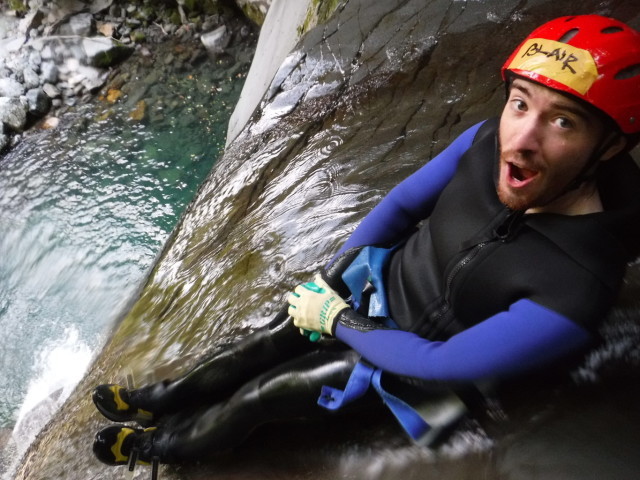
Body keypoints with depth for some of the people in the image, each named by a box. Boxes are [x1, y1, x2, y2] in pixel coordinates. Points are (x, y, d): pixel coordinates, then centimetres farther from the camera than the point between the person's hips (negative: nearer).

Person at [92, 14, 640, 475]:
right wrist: (325, 282, -2)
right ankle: (159, 400, 38)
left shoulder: (576, 296, -37)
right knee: (255, 349, 9)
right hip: (376, 281, 4)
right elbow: (402, 204, -4)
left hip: (411, 354, -4)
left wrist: (338, 323, -15)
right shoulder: (487, 142, -22)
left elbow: (437, 362, -26)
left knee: (258, 396, 5)